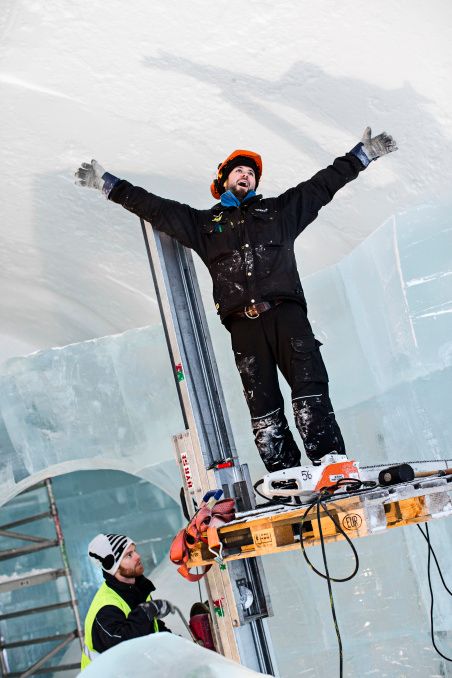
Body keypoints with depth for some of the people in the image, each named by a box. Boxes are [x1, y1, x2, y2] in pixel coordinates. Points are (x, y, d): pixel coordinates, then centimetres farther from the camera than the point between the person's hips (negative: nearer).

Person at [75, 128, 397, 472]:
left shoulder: (280, 210, 24)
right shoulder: (204, 223, 24)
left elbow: (324, 184, 25)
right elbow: (154, 208, 25)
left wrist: (364, 153, 22)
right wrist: (107, 183, 24)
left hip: (286, 313, -1)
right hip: (243, 324, 1)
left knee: (310, 390, -16)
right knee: (263, 405, -5)